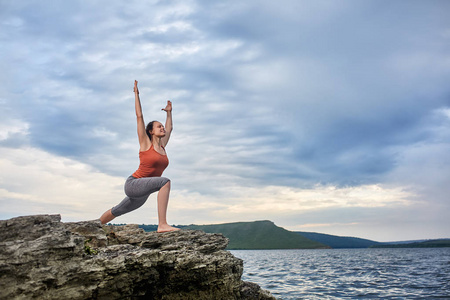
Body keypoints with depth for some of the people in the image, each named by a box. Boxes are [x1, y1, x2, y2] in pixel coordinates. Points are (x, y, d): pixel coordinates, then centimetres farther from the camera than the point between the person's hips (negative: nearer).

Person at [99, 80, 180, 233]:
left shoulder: (162, 146, 10)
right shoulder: (145, 143, -6)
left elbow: (169, 128, 28)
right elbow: (139, 116, -4)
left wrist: (169, 112, 37)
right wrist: (136, 93, 1)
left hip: (142, 194, 8)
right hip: (133, 184, -8)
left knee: (117, 211, 22)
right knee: (165, 181, -30)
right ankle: (162, 224, -36)